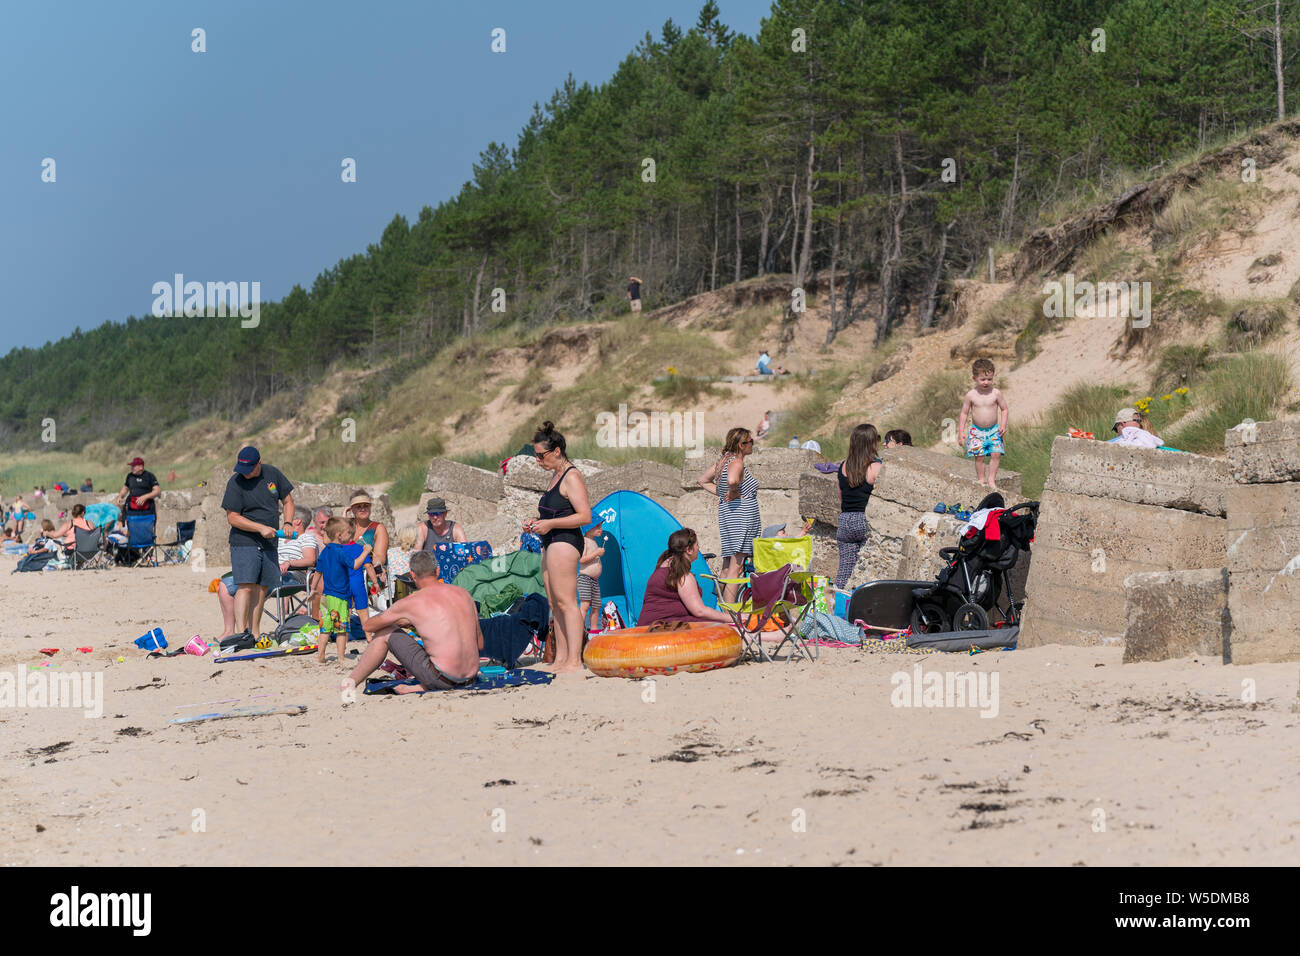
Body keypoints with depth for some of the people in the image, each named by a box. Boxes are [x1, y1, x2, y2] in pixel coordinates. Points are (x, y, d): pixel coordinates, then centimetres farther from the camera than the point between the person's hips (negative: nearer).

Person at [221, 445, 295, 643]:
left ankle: (253, 633, 12)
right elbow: (232, 517, -12)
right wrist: (261, 528, -20)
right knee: (245, 587, -15)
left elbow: (287, 501, 15)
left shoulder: (273, 474, 4)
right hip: (244, 543, -5)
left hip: (269, 544, 5)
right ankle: (241, 632, -20)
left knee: (262, 588, 6)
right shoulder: (235, 482, -10)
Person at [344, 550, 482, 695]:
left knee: (384, 632, 12)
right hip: (470, 677, 5)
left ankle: (349, 684, 20)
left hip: (442, 679, -5)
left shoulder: (411, 602, -4)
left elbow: (368, 626, 11)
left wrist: (402, 622, 30)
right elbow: (480, 644, 17)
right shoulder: (463, 593, 9)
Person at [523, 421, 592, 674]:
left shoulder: (572, 477, -12)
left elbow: (585, 516, -19)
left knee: (566, 602, -12)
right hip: (551, 543, 11)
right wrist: (537, 522, 13)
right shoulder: (557, 476, 19)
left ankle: (574, 662, -14)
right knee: (555, 604, 9)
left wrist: (549, 524, -20)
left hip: (564, 542, -11)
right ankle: (561, 660, 11)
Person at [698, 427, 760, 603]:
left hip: (725, 515, 10)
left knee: (727, 567, 13)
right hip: (741, 516, -10)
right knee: (736, 567, -11)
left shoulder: (722, 461, 15)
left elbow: (703, 480, 26)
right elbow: (732, 480, -35)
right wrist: (733, 493, -15)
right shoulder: (737, 462, -14)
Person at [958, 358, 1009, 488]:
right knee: (979, 456, -5)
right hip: (977, 431, -1)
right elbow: (964, 413, 2)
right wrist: (961, 431, -3)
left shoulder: (995, 393, -5)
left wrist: (1003, 425, -8)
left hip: (994, 430, 1)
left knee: (996, 454, -10)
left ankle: (991, 479, 0)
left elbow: (1004, 409, 5)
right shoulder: (971, 395, -6)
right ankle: (981, 479, 11)